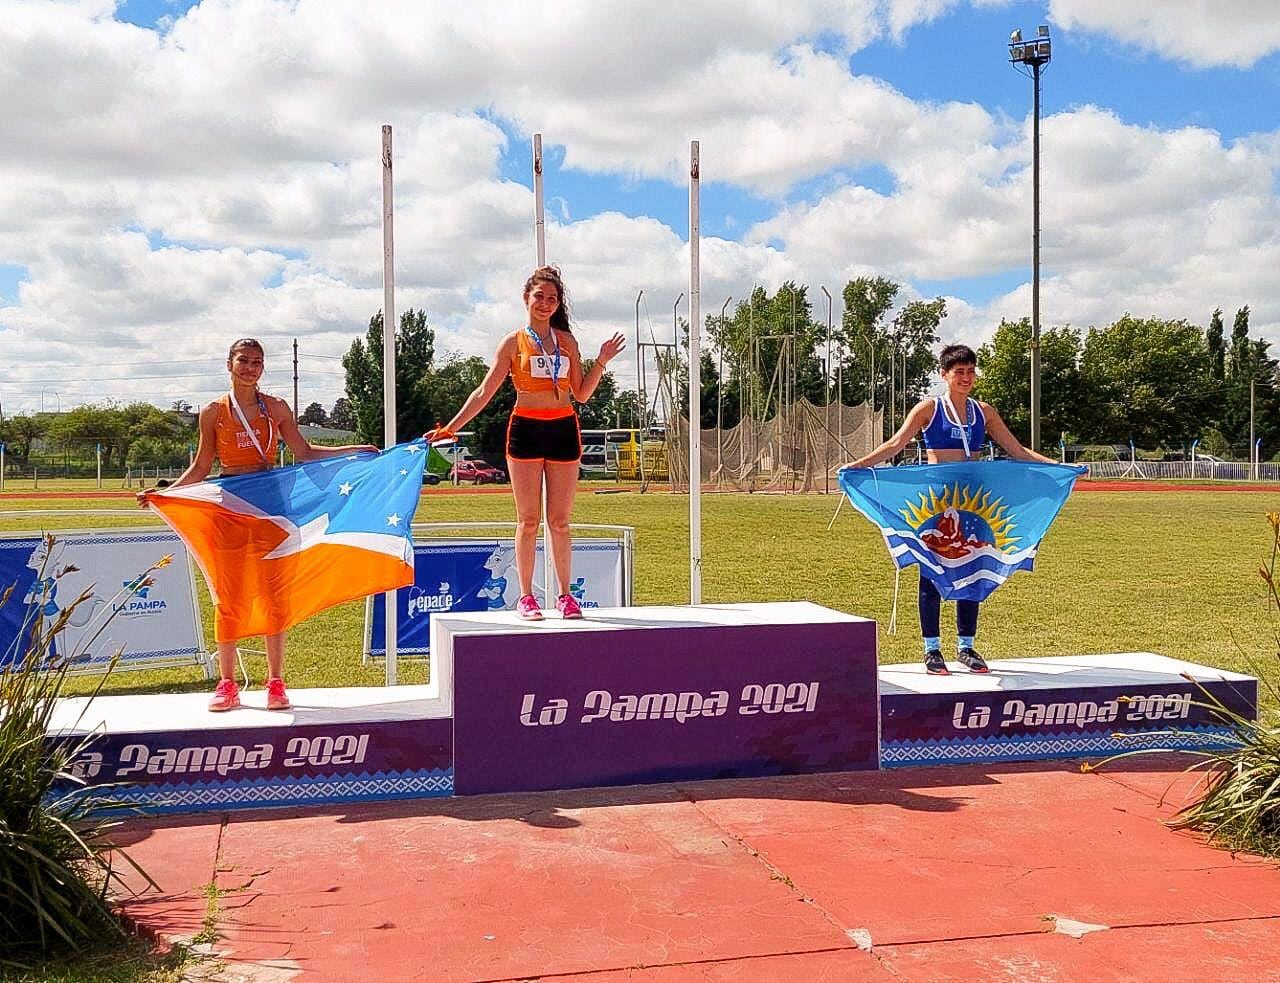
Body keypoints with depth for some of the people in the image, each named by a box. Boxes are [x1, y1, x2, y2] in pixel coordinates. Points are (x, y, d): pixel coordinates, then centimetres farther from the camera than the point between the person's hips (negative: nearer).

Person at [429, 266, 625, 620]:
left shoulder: (567, 341, 11)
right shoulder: (513, 342, 4)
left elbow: (581, 394, 11)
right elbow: (485, 392, 2)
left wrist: (601, 361, 0)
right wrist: (451, 427, -5)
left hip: (564, 431, 2)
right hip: (526, 430, -2)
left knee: (559, 521, 4)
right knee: (528, 520, 0)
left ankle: (565, 595, 12)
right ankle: (526, 597, 8)